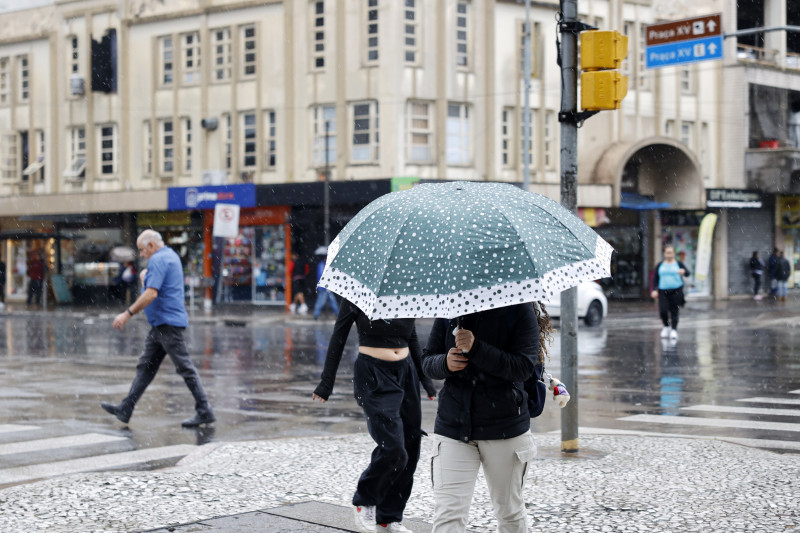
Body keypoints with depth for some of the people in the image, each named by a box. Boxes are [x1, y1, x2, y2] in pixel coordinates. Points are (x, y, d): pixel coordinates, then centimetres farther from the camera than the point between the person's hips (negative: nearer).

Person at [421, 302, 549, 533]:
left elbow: (523, 367, -17)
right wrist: (445, 363, -17)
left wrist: (476, 349, -27)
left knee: (509, 511, 15)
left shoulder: (520, 310, -7)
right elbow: (427, 360, 7)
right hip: (453, 425, 2)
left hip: (505, 427, -2)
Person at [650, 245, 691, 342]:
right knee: (663, 311, -12)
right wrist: (654, 290, 1)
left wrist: (684, 271, -30)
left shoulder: (678, 264, 5)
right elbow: (655, 278, 13)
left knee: (674, 312, -2)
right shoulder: (660, 265, 10)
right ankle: (666, 326, 13)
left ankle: (674, 330, 8)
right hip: (663, 291, 1)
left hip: (676, 291, -1)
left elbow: (688, 273, -6)